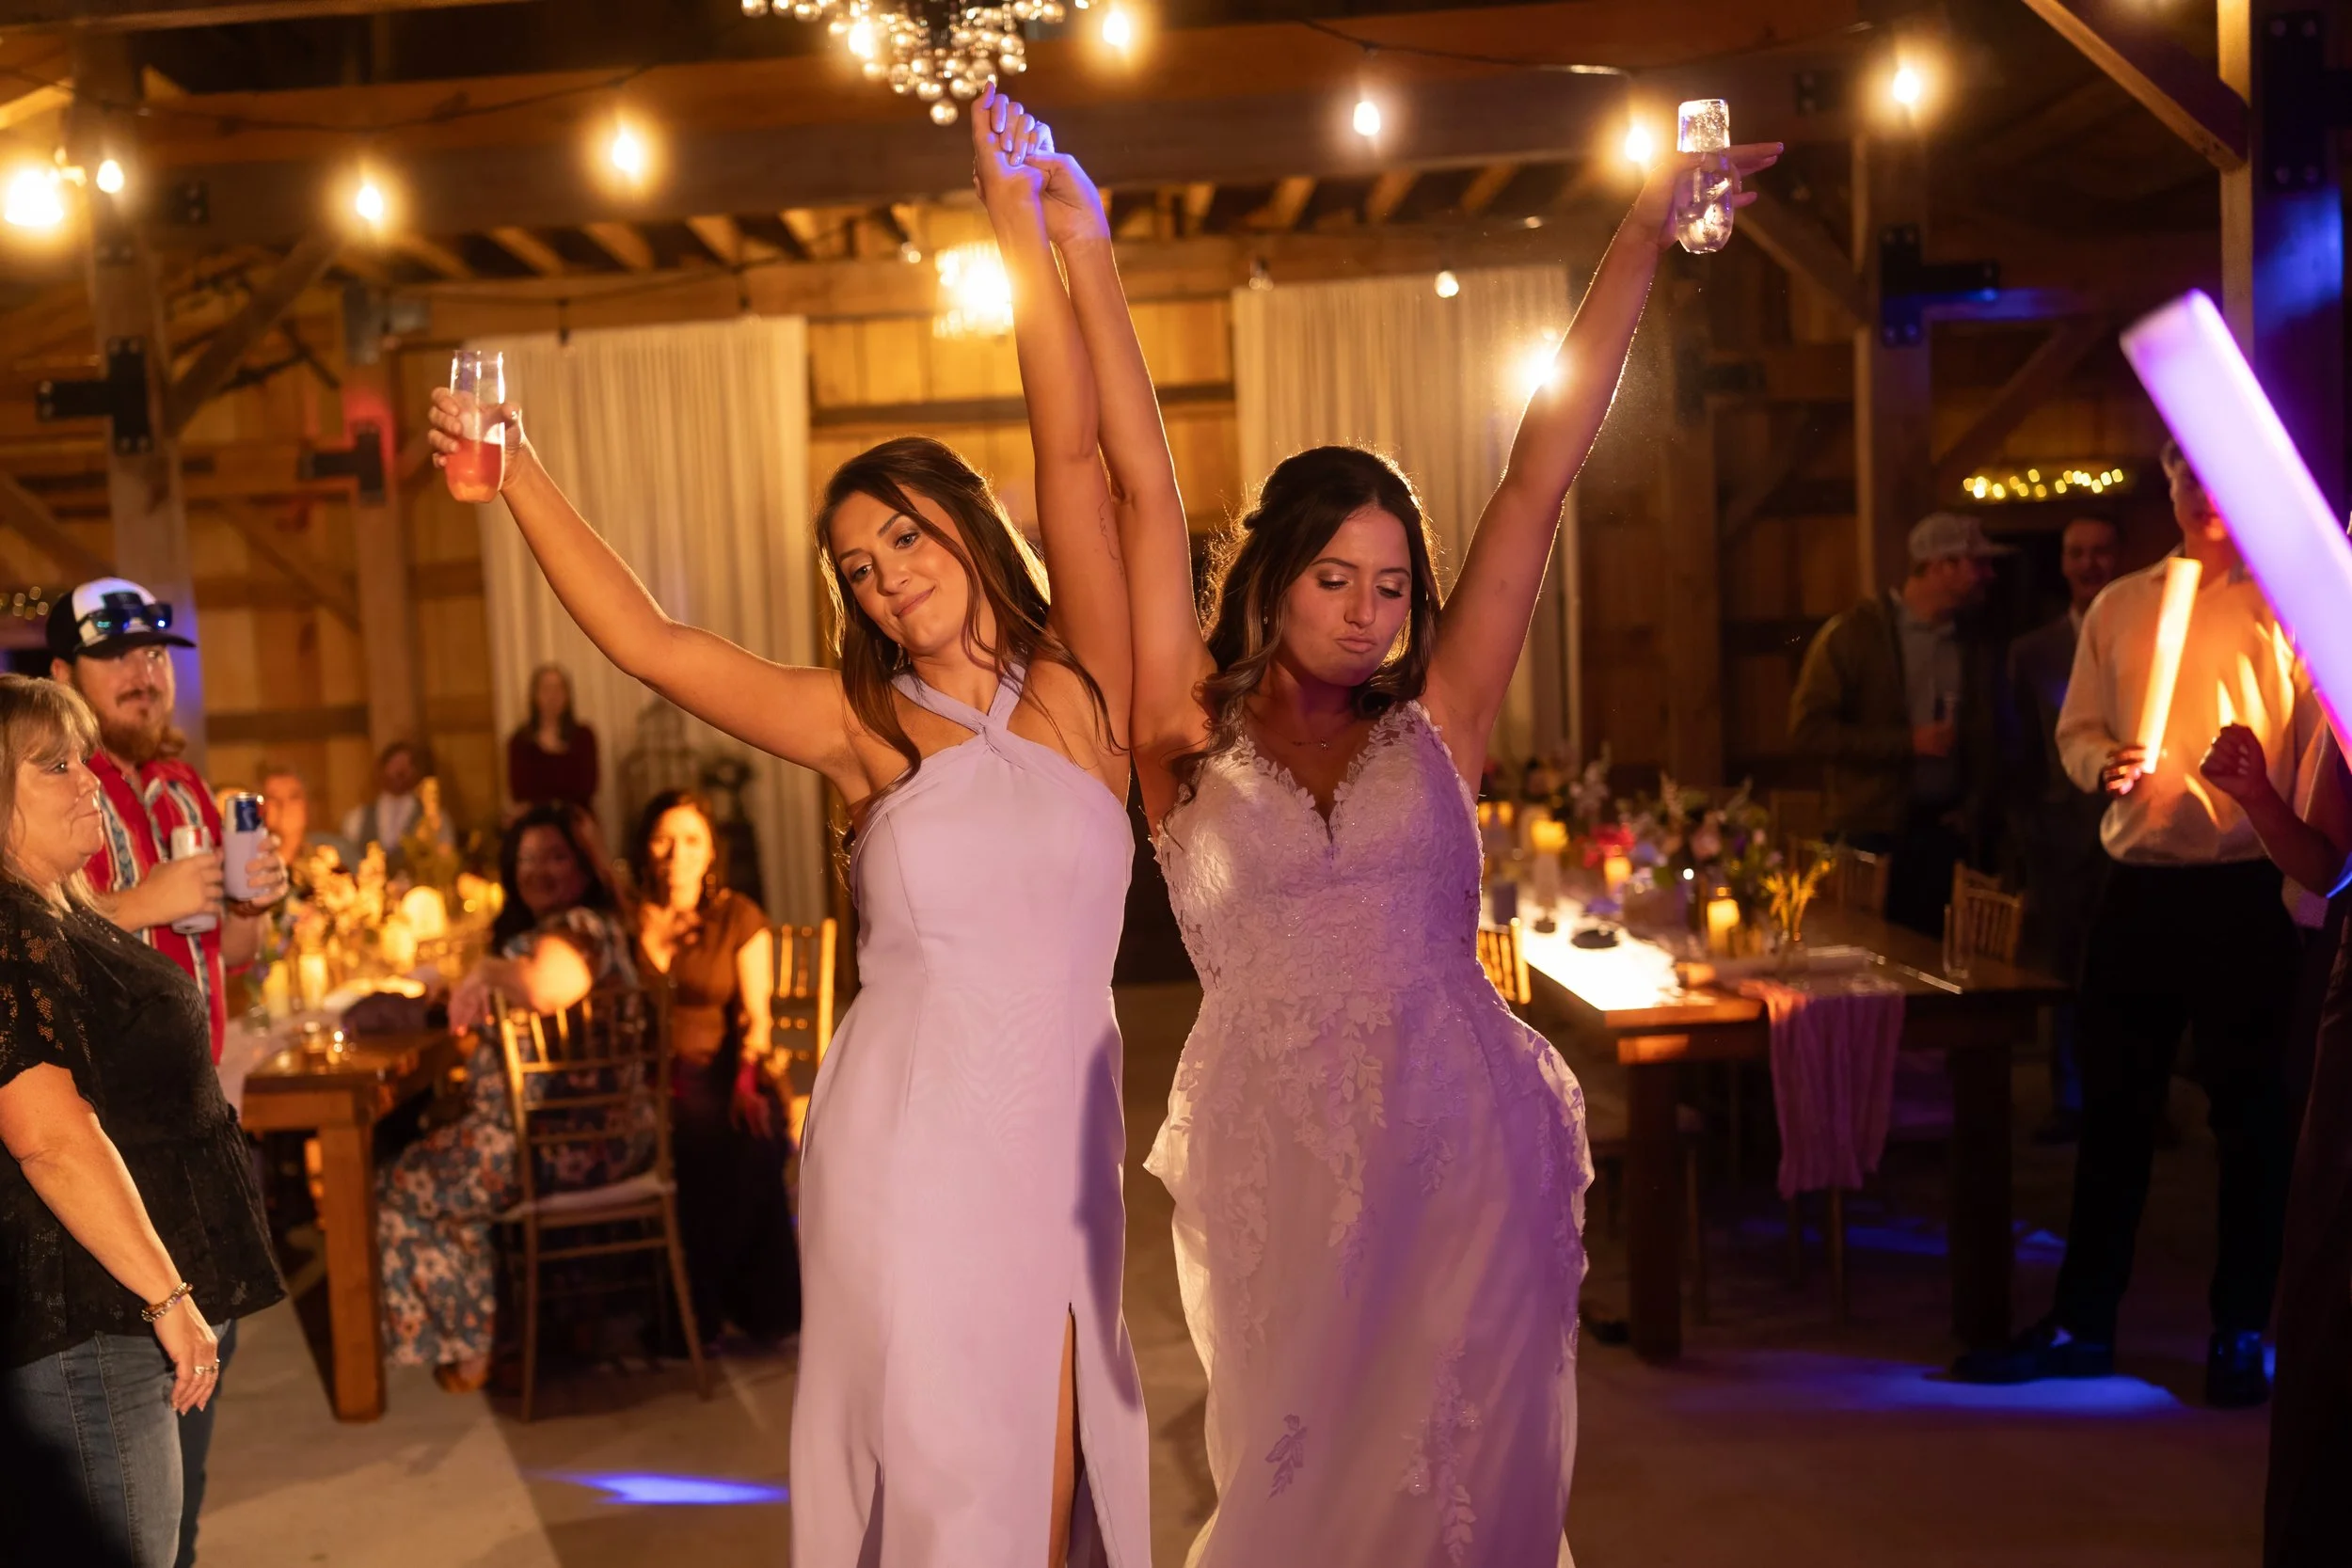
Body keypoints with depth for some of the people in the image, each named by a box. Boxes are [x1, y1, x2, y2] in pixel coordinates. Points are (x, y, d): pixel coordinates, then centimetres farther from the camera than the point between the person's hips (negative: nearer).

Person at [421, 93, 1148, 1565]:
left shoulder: (1080, 692, 0)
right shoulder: (863, 726, 1)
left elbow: (1076, 459, -7)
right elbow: (646, 640, 0)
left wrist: (1021, 228, -10)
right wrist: (523, 474, -1)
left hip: (1062, 1144, 1)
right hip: (903, 1146, -1)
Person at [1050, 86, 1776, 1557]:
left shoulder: (1436, 727, 4)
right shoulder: (1192, 741, 2)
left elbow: (1542, 479, 1)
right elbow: (1145, 487, -2)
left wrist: (1644, 235, 2)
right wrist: (1086, 256, -3)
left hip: (1464, 1161, 1)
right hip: (1273, 1171, 0)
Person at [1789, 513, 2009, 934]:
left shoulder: (1976, 650, 9)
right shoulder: (1853, 634, -5)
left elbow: (1985, 742, 19)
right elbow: (1807, 727, -11)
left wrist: (1973, 812, 4)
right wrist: (1907, 743, -14)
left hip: (1946, 834, 4)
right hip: (1870, 835, -4)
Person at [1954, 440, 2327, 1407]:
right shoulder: (2119, 608, 12)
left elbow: (2322, 749, -4)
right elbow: (2077, 728, 15)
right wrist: (2105, 766, -7)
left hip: (2245, 891, -3)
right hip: (2137, 885, 4)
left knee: (2248, 1116, 7)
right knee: (2115, 1108, 10)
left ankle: (2241, 1334, 21)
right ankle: (2080, 1323, 19)